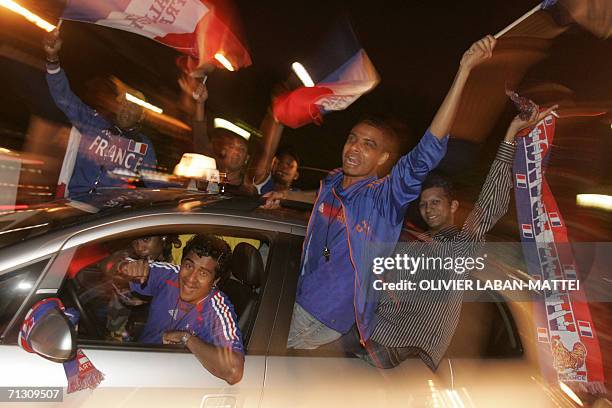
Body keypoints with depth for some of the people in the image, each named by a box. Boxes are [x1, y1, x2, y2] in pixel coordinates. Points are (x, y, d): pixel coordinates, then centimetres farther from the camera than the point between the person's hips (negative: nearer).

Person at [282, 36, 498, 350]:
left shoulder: (386, 197, -19)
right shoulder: (329, 182, -2)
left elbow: (428, 151, -34)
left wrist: (464, 70, -38)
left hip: (338, 328, -4)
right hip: (300, 305, 5)